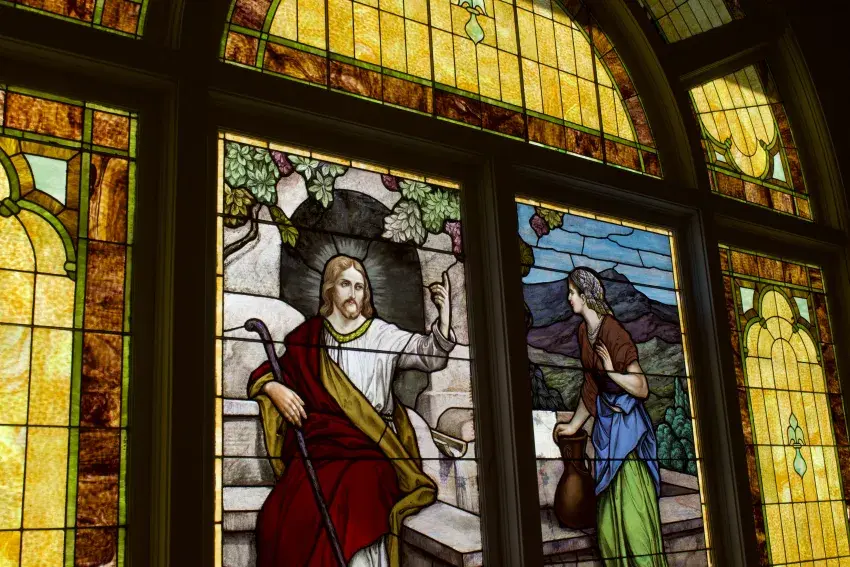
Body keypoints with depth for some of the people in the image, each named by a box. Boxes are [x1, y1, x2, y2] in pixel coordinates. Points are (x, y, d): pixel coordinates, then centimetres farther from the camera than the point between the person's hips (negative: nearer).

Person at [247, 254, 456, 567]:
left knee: (351, 522, -29)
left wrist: (444, 313, -13)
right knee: (283, 518, -24)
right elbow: (271, 370, 19)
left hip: (370, 448, -1)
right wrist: (274, 388, -4)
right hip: (319, 446, 2)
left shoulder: (382, 334, 11)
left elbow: (431, 354, 3)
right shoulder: (308, 336, 14)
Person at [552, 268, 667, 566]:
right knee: (608, 511, 14)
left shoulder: (614, 332, -21)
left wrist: (611, 371, -36)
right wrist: (574, 424, 22)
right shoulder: (583, 331, 5)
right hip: (604, 420, 8)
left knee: (633, 506, -4)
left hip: (627, 422, -8)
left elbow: (642, 388, -22)